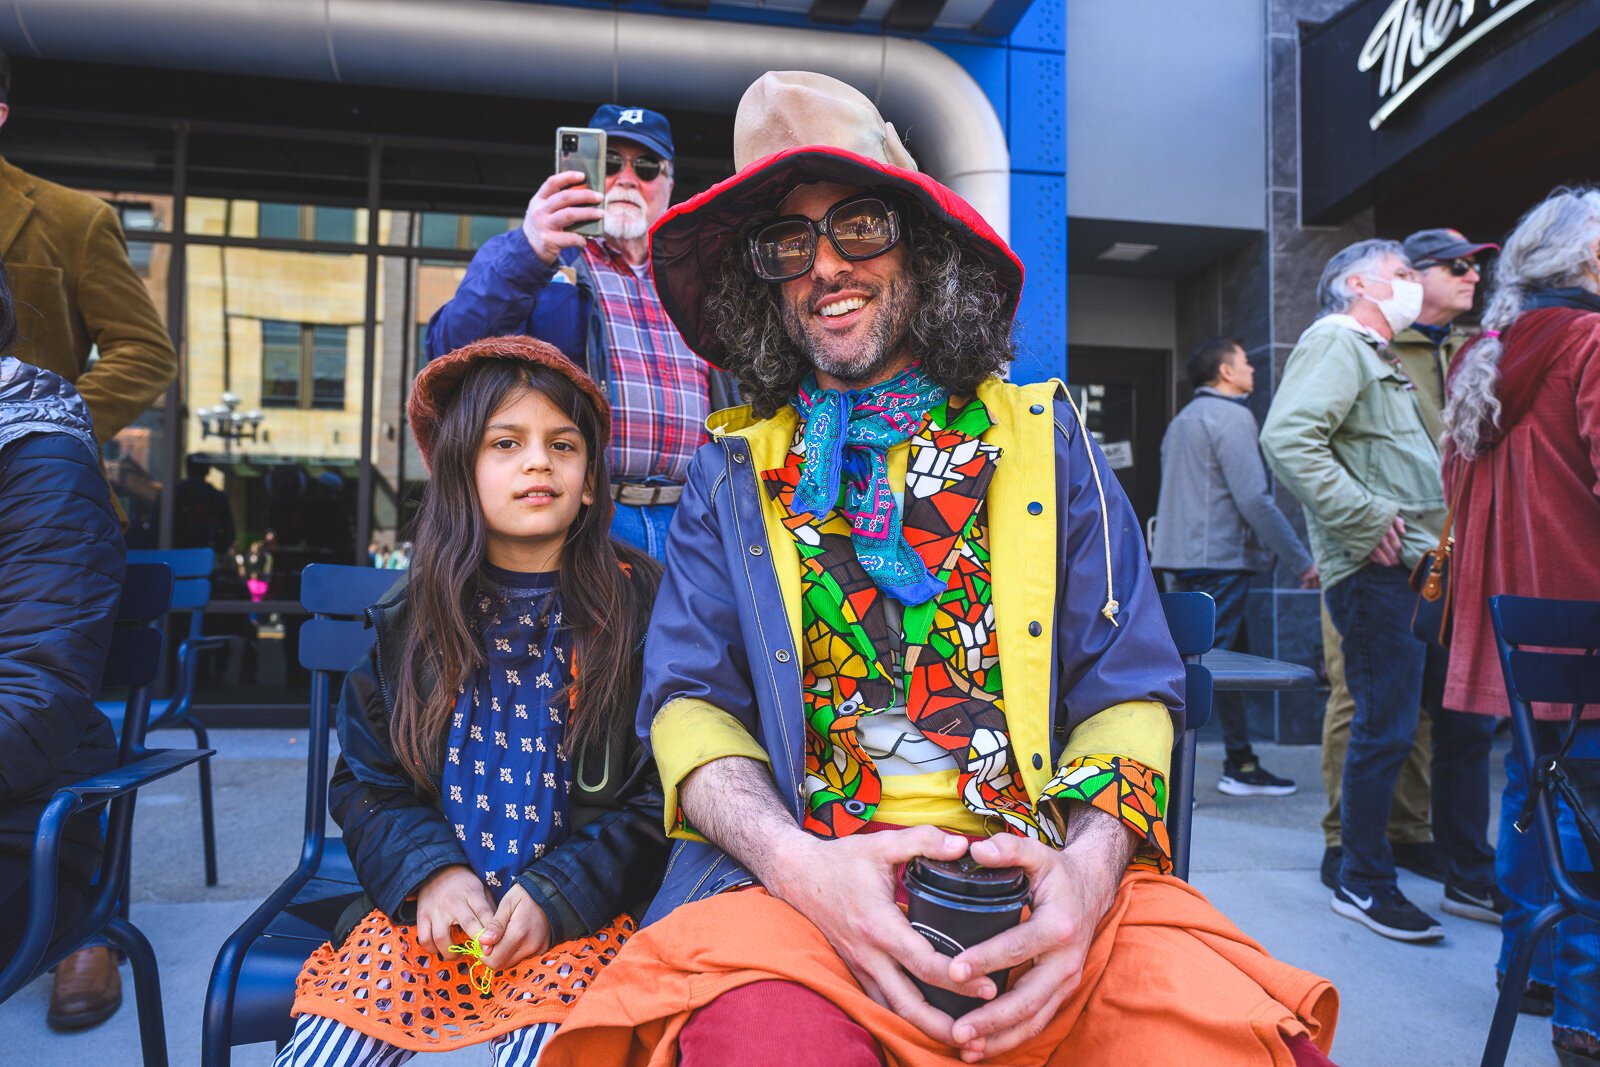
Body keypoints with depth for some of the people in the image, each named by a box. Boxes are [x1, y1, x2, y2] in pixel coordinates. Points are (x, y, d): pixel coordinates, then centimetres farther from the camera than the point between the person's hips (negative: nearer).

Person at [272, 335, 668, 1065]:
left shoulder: (637, 606, -3)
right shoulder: (411, 616, 7)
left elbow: (666, 795, -3)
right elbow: (365, 781, 11)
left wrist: (557, 895, -12)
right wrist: (428, 869, -7)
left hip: (576, 912, -3)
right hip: (431, 902, 3)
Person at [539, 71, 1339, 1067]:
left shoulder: (1045, 439, 12)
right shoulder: (731, 475, 12)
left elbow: (1131, 689, 7)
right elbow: (688, 704, 4)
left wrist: (1090, 862, -14)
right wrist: (797, 863, -16)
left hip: (1048, 884, 2)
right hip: (801, 882, -1)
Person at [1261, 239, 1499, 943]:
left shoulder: (1376, 356, 25)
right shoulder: (1334, 341, -7)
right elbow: (1287, 438, -25)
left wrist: (1443, 544, 18)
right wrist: (1365, 519, -22)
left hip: (1425, 567, 10)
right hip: (1379, 571, -10)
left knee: (1464, 721, 14)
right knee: (1386, 728, -4)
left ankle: (1471, 879, 26)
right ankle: (1363, 884, 10)